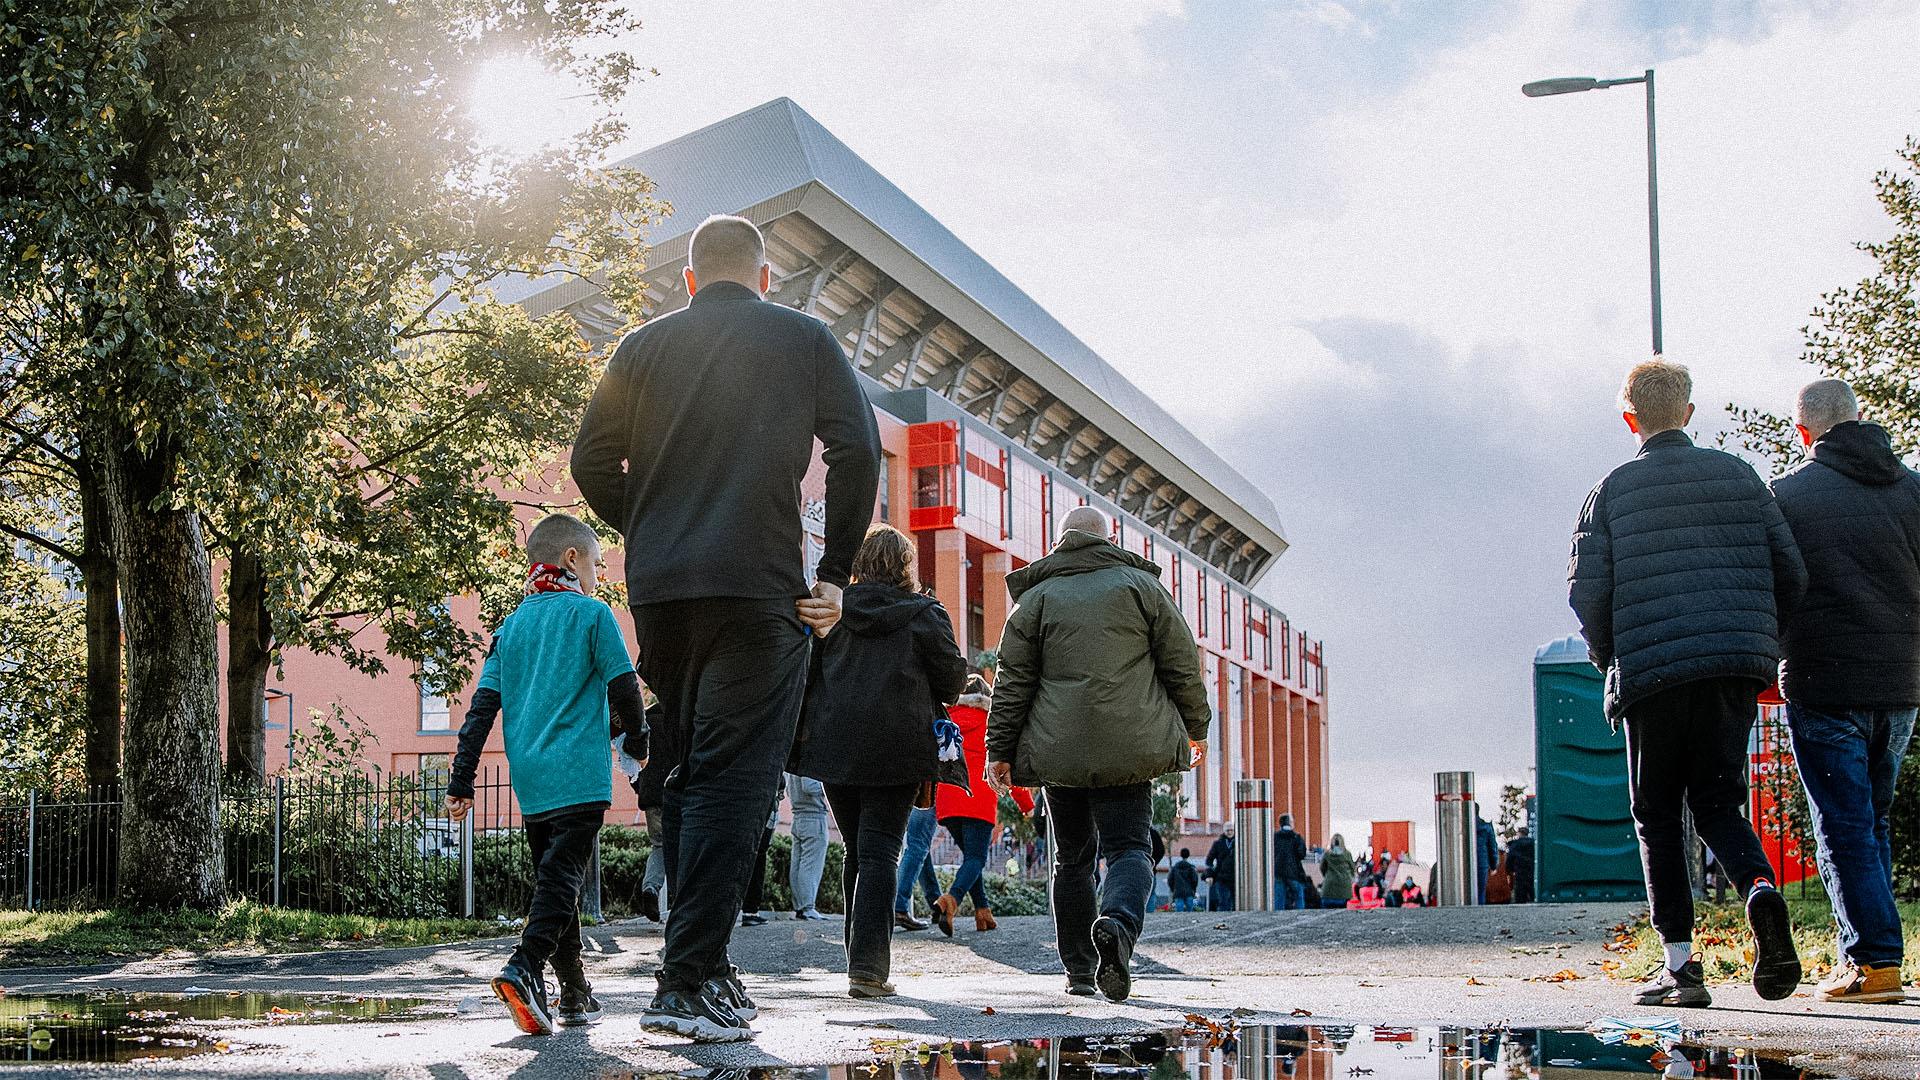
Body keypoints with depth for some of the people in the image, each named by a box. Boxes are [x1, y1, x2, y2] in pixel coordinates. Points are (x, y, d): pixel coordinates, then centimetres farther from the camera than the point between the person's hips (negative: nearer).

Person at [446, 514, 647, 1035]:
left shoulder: (511, 625, 14)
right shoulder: (592, 614, -1)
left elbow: (482, 707, 10)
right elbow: (624, 686, -3)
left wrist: (461, 781, 10)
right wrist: (636, 739, 15)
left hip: (529, 782, 6)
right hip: (580, 777, -6)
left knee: (554, 877, 14)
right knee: (561, 878, -11)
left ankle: (576, 994, 17)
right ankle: (524, 969, -32)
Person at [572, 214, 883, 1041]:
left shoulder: (645, 346, 13)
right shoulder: (804, 339, 7)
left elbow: (593, 462, 8)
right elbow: (857, 449, -3)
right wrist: (835, 571, 2)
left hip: (658, 593, 4)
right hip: (758, 592, -4)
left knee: (692, 772, 17)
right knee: (732, 780, -4)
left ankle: (702, 960, 14)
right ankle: (688, 984, -11)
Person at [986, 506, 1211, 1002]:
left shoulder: (1037, 597, 8)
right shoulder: (1142, 585, 6)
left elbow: (1013, 682, 4)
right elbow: (1182, 663, 7)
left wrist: (999, 749, 7)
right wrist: (1195, 725, 19)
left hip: (1059, 750, 2)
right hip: (1127, 748, -2)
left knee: (1072, 858, 14)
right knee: (1129, 847, -1)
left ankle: (1078, 970, 15)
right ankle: (1118, 924, -32)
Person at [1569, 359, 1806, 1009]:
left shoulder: (1614, 490, 3)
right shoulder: (1737, 475, 10)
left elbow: (1587, 590, -4)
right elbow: (1789, 572, 6)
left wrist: (1607, 656, 13)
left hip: (1654, 669, -2)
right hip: (1738, 667, 2)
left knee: (1657, 814, 9)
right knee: (1718, 801, 13)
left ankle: (1679, 962, 0)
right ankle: (1760, 888, -19)